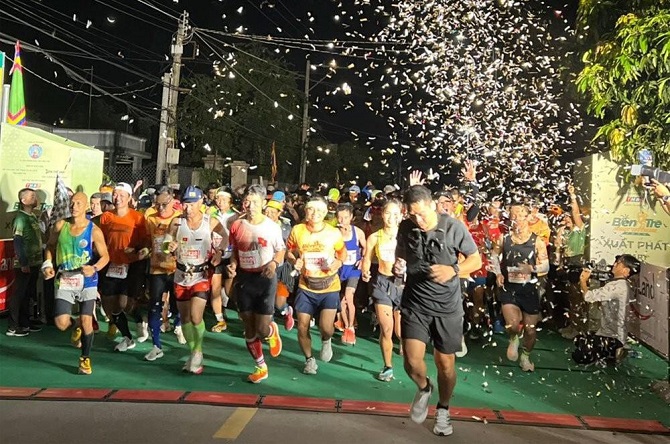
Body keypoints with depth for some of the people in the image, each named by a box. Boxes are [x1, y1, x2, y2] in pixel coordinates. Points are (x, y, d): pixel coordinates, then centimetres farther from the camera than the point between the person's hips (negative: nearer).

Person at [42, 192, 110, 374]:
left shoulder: (94, 231, -9)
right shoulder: (60, 226, 0)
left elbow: (105, 256, -6)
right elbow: (50, 246, 15)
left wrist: (94, 268, -25)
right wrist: (48, 264, 0)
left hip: (87, 281, -2)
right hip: (64, 280, 2)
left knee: (86, 321, 0)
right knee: (61, 323, -7)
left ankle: (85, 359, 20)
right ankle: (75, 327, 31)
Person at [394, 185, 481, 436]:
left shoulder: (454, 227, -11)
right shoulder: (405, 228, -3)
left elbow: (476, 259, -3)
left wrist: (453, 270, -22)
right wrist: (398, 267, -11)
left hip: (447, 306, -1)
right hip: (415, 304, 2)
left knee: (445, 364, 9)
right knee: (412, 362, -8)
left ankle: (443, 409, 37)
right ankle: (424, 389, 28)